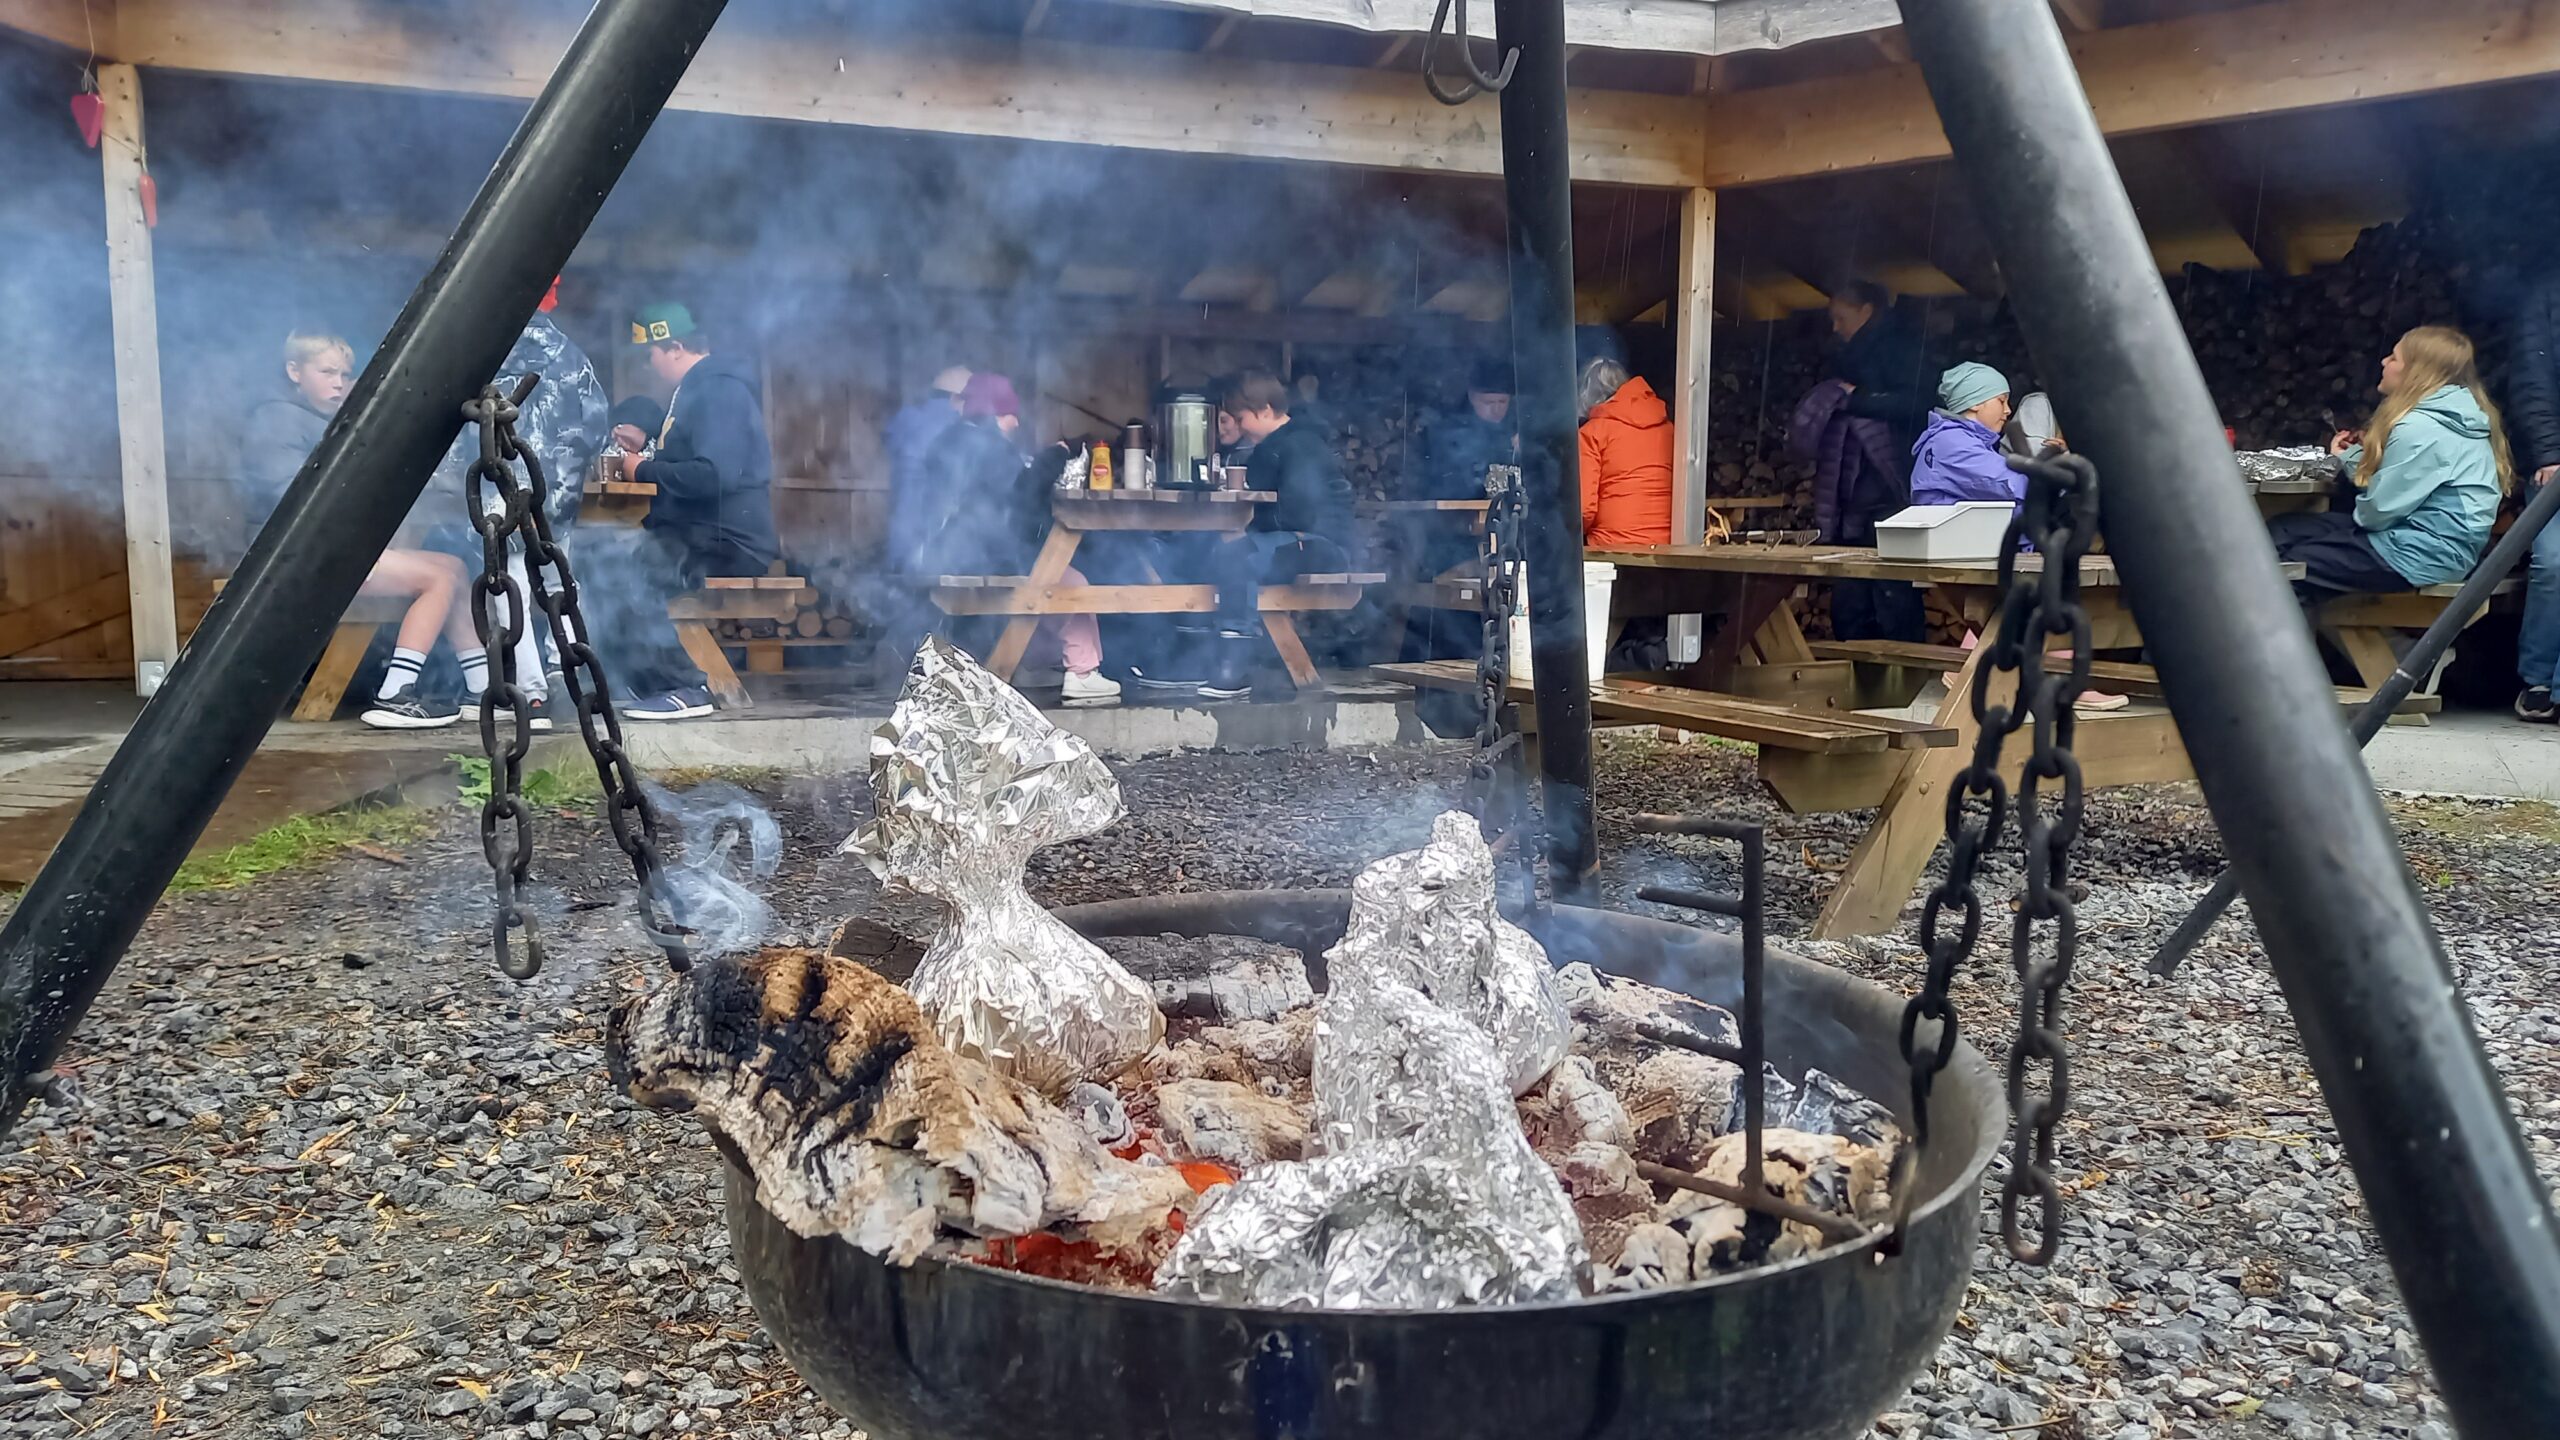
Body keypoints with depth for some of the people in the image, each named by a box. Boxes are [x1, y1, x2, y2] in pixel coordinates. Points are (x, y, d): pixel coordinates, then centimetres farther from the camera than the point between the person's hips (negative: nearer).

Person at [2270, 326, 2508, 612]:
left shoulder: (2420, 428, -20)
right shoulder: (2453, 417, 11)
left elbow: (2381, 509, -17)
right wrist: (2354, 458, 8)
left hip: (2424, 554, -10)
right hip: (2424, 534, 10)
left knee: (2294, 566, -8)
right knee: (2281, 530, 7)